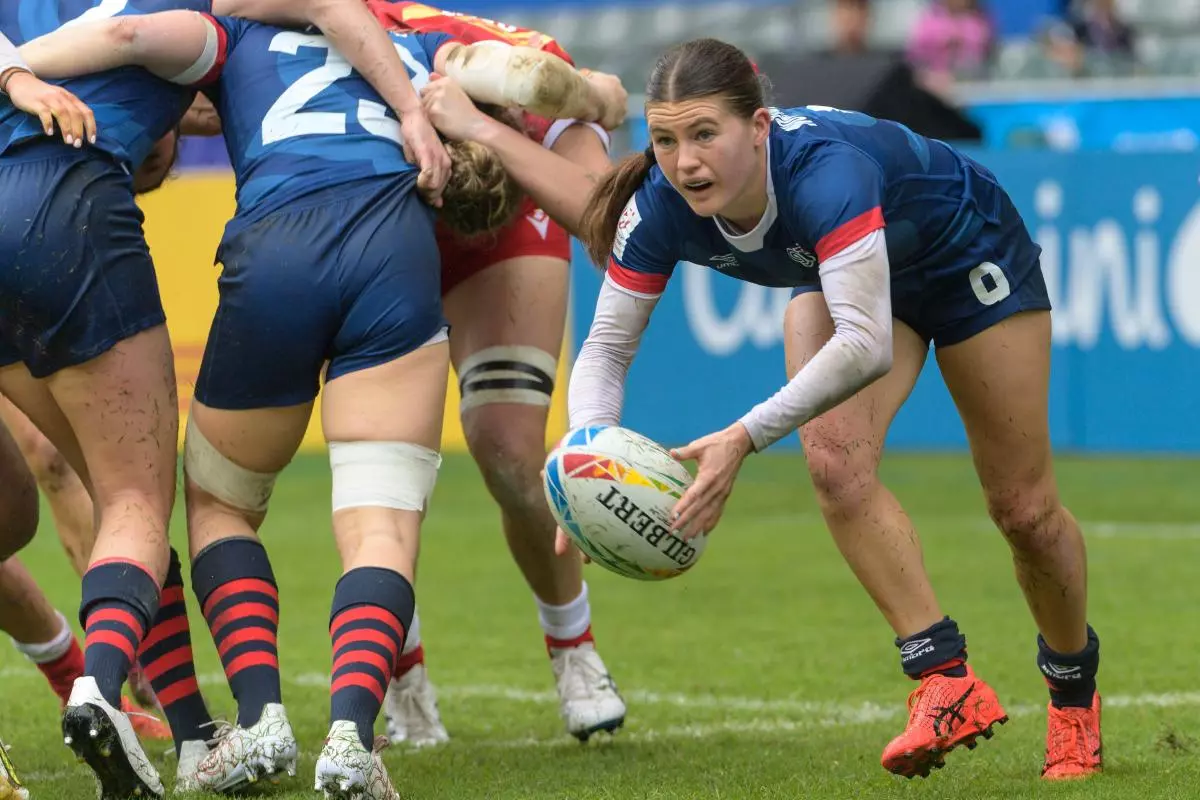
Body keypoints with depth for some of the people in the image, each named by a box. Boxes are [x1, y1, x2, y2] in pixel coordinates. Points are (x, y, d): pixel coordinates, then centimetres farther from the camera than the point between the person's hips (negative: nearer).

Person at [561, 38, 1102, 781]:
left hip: (969, 253, -4)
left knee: (1023, 507, 5)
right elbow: (606, 347, -22)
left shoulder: (822, 170, -46)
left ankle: (1075, 688, 32)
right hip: (842, 272, 4)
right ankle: (949, 682, -14)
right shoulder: (660, 209, -30)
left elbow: (865, 344, -53)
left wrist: (745, 438, -60)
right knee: (834, 460, -23)